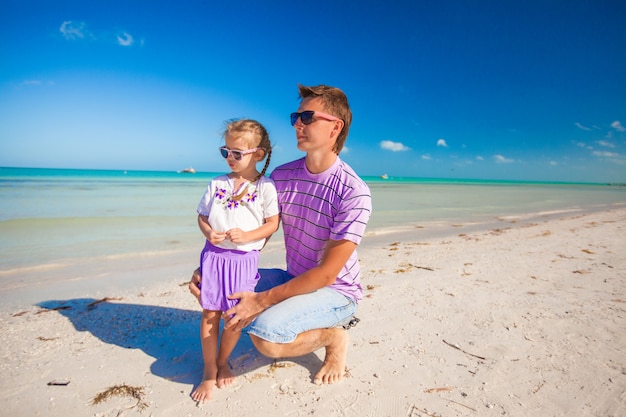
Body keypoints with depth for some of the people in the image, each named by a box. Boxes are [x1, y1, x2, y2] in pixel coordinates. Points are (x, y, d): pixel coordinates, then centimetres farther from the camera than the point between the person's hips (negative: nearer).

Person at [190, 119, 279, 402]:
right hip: (214, 254, 3)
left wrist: (247, 236, -19)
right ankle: (209, 370, 25)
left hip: (244, 259, -2)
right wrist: (208, 233, -10)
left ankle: (222, 361, 35)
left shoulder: (265, 186, -5)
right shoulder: (217, 184, 5)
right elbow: (202, 216, 11)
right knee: (209, 313, 7)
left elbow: (272, 223, -5)